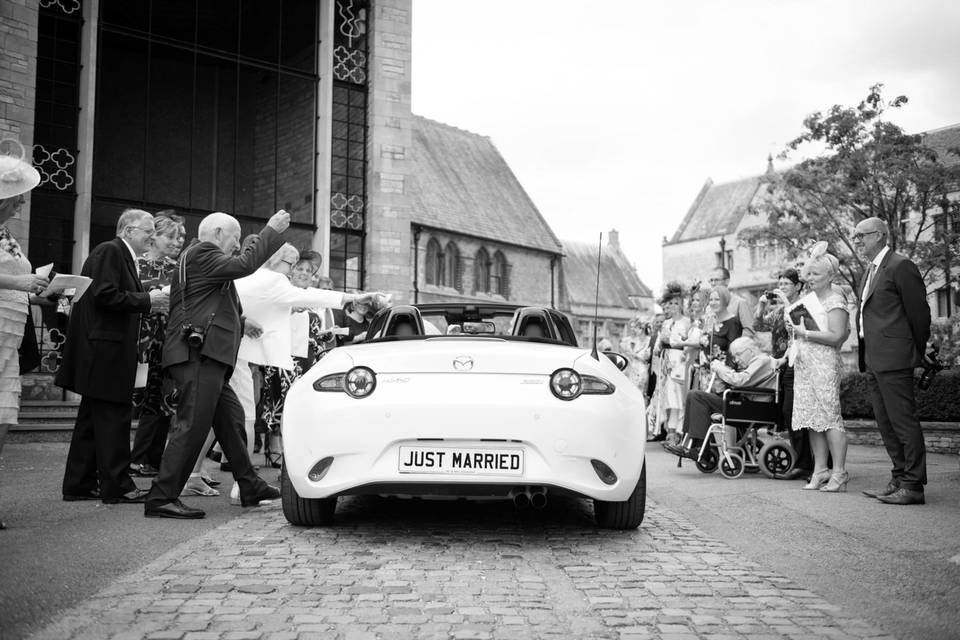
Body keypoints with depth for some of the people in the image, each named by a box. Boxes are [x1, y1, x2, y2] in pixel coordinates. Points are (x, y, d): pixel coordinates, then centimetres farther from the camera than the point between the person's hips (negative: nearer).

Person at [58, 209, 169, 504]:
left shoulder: (122, 256, 19)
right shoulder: (109, 251, -10)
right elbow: (104, 295, -20)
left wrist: (151, 303, 8)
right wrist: (146, 300, -15)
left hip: (108, 350, 11)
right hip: (105, 349, -11)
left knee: (94, 418, 13)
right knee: (113, 416, -6)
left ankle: (79, 485, 20)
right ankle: (116, 485, 0)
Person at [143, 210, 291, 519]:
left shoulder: (202, 257, 28)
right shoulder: (201, 253, -5)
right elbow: (243, 265, -19)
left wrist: (239, 324, 29)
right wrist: (271, 230, -10)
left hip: (206, 357, 11)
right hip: (198, 354, -11)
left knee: (231, 419, 14)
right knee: (192, 424, -12)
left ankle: (251, 487, 22)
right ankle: (161, 498, -10)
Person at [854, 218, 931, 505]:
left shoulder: (900, 266, -9)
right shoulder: (871, 270, 20)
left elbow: (919, 312, -9)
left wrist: (917, 352, -2)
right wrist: (866, 356, 16)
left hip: (894, 360, -10)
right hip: (874, 361, 10)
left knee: (903, 421, -6)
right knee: (886, 424, 13)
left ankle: (913, 486, -1)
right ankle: (900, 479, 21)